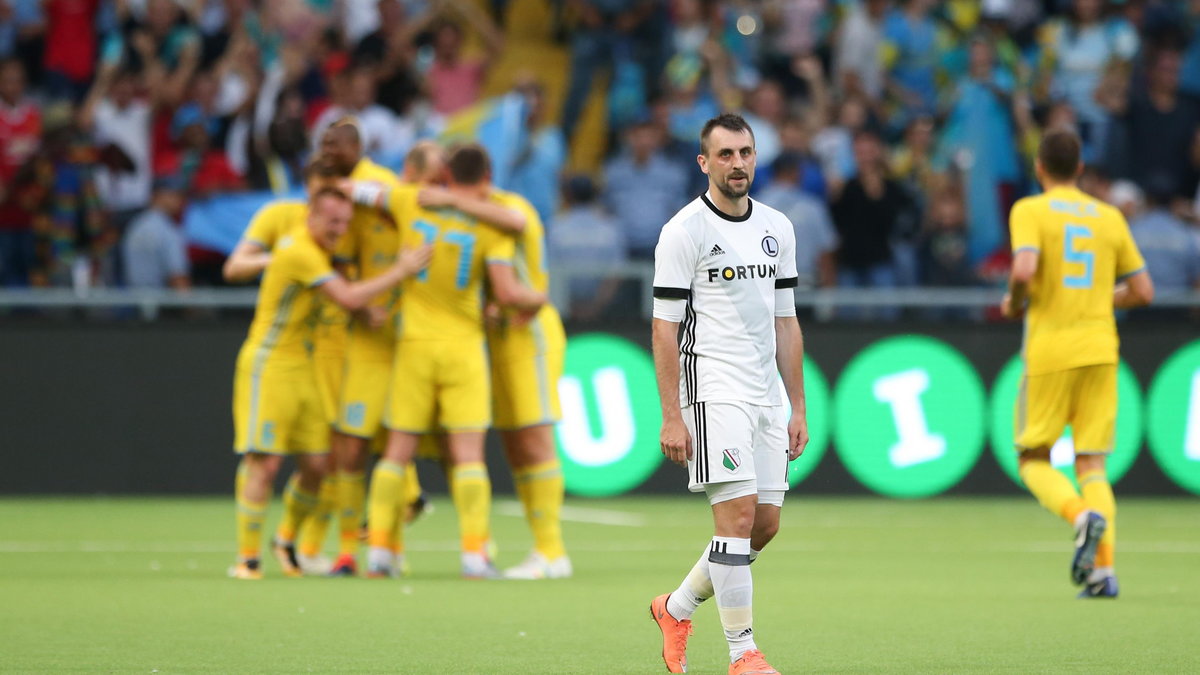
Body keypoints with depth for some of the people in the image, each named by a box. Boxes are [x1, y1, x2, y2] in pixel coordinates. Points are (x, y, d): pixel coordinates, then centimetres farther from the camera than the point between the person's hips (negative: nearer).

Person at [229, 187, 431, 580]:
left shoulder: (316, 248, 10)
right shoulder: (298, 251, -19)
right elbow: (348, 299, -23)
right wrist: (401, 272, -18)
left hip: (301, 367, 9)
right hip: (268, 367, -9)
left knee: (316, 465, 3)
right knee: (264, 463, -11)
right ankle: (247, 558, -5)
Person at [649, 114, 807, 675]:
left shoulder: (777, 228, 12)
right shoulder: (684, 230, -7)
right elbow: (664, 328, -8)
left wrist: (798, 407, 13)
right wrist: (671, 417, -14)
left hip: (766, 396, 7)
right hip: (713, 392, -7)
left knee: (766, 523, 7)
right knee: (739, 514, -14)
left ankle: (677, 607, 27)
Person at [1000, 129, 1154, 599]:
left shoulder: (1030, 211, -2)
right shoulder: (1110, 217, 11)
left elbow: (1024, 269, -19)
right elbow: (1142, 291, 11)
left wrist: (1014, 304, 1)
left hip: (1049, 348, -4)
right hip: (1100, 348, 4)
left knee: (1034, 459, 7)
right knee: (1091, 463, 6)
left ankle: (1082, 515, -23)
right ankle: (1104, 570, -8)